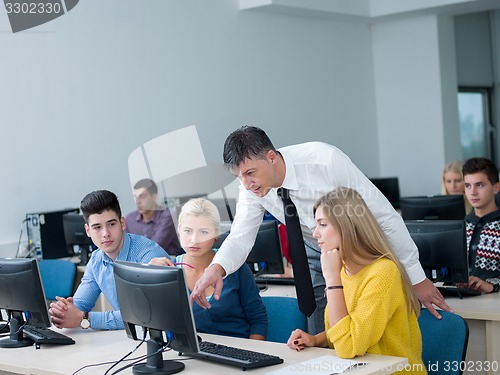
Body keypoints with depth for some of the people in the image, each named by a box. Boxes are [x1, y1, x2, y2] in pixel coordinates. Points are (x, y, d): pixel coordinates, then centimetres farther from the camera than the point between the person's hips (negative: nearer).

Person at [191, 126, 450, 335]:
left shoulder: (325, 161, -34)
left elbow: (385, 215, -28)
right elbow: (240, 237, -16)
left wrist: (416, 278, -25)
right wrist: (217, 268, -41)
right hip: (316, 253, 4)